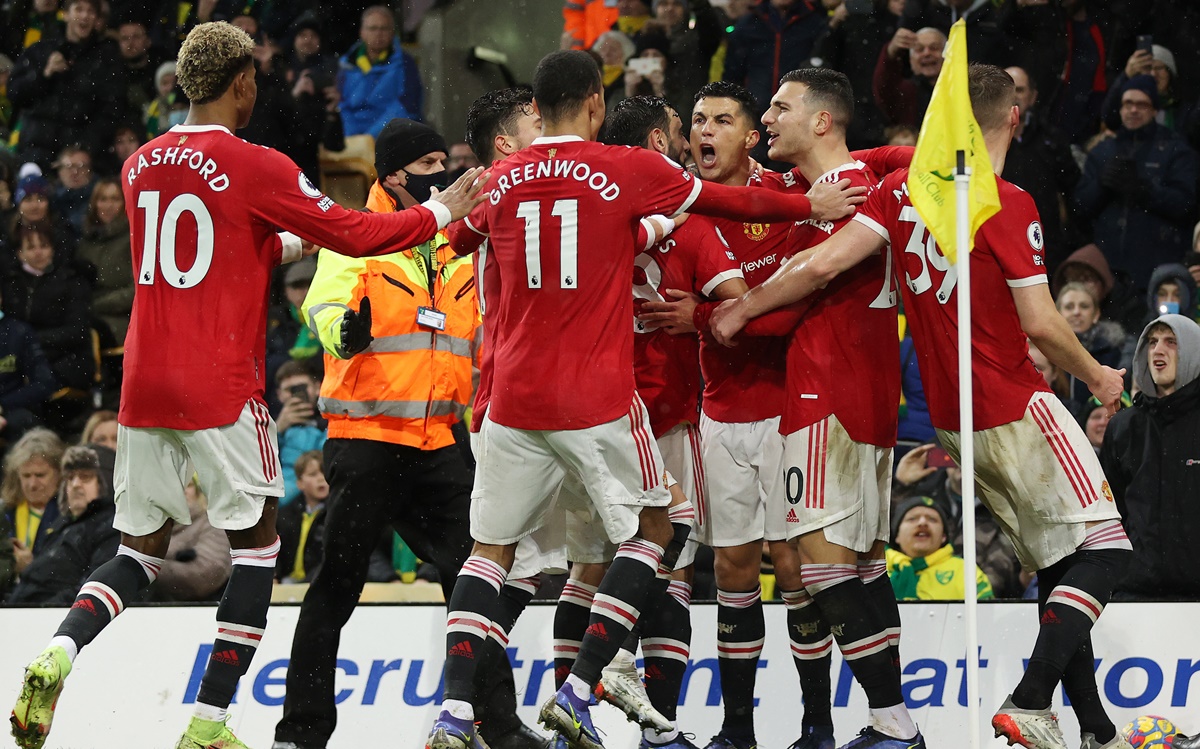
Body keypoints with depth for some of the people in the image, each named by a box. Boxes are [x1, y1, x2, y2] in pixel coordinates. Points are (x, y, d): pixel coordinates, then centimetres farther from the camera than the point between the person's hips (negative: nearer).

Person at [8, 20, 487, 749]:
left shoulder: (141, 165, 10)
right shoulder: (257, 168, -9)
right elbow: (354, 234, -4)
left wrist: (296, 242, 30)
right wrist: (443, 211, 11)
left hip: (145, 384, 6)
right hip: (221, 388, -6)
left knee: (142, 550, 15)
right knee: (258, 542, 8)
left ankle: (58, 654, -13)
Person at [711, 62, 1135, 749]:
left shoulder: (906, 188, 1)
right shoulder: (1007, 205, -16)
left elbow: (825, 263, -6)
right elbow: (1041, 325, -15)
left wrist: (743, 309, 6)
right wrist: (1098, 377, 2)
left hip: (953, 421, 7)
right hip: (1017, 409, -7)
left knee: (1058, 565, 14)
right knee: (1103, 549, -3)